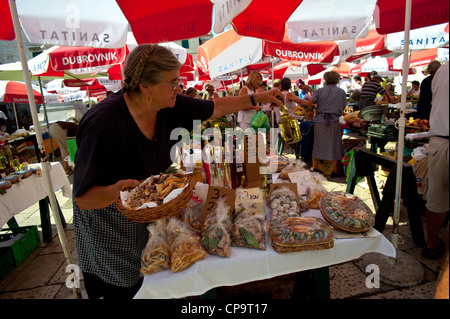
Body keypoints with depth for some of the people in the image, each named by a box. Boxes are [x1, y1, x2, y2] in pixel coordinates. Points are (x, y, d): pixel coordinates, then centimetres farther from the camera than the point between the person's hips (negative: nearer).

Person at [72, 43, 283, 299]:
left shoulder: (169, 107, -12)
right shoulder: (105, 124, -32)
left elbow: (215, 108, 2)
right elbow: (83, 198, -28)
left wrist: (258, 98, 3)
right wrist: (115, 191, -49)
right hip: (109, 227, -5)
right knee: (125, 289, 12)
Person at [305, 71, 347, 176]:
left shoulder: (320, 91, 6)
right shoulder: (341, 92, 8)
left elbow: (309, 103, -6)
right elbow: (343, 108, 7)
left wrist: (311, 112, 10)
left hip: (320, 120, 1)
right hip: (334, 120, -1)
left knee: (319, 144, 11)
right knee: (335, 145, 5)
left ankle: (315, 167, 18)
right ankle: (335, 170, 8)